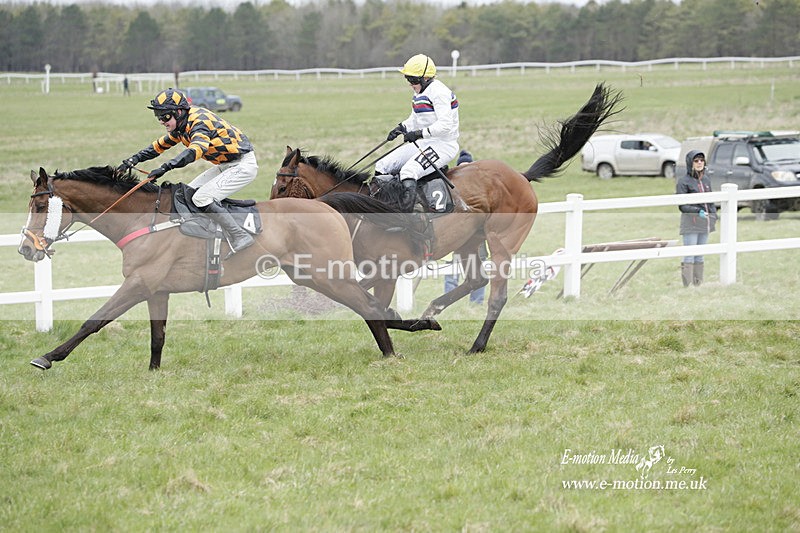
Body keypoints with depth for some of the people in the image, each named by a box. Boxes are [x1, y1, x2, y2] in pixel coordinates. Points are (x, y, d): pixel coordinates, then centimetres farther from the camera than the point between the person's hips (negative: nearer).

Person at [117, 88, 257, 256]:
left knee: (201, 198, -20)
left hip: (243, 165, -11)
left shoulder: (199, 121, -25)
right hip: (226, 165, 11)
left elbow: (196, 149, -44)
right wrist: (134, 159, 9)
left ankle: (240, 236, -21)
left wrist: (165, 167, -52)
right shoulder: (182, 124, 5)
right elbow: (161, 145, 19)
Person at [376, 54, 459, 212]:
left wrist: (420, 133, -28)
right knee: (382, 166, 6)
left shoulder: (438, 92, -17)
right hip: (424, 143, 11)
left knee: (408, 172, -33)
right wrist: (402, 128, 4)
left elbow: (445, 125, -24)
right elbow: (415, 120, 25)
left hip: (444, 145, -11)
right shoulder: (419, 93, 14)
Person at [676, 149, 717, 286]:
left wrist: (714, 215, 6)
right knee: (689, 256, -9)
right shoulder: (683, 182, -8)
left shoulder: (706, 180, 12)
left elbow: (711, 201, 20)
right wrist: (698, 211, -25)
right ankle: (686, 286, -9)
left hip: (705, 223, 7)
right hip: (690, 223, -7)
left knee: (700, 256, 11)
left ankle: (698, 284, 16)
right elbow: (682, 206, -12)